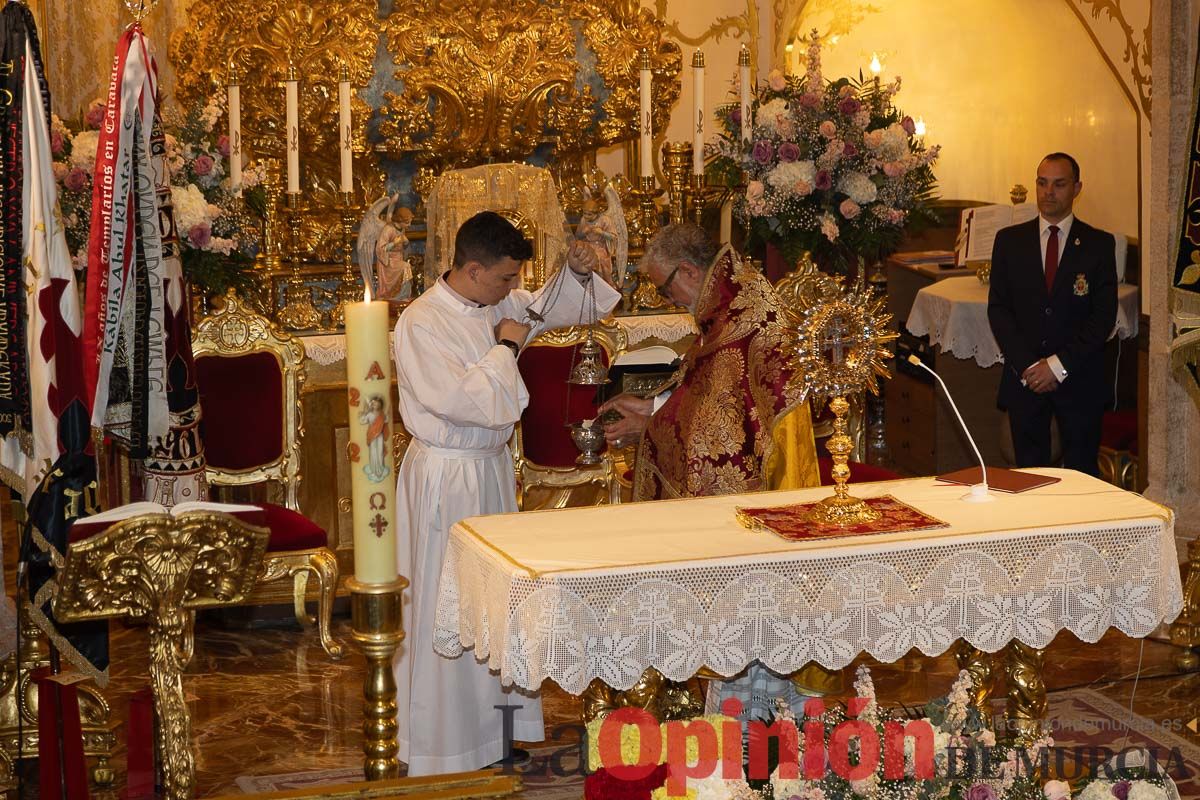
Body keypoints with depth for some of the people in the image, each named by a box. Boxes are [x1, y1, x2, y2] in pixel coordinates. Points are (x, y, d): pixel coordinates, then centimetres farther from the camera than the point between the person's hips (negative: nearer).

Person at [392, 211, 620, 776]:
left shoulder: (497, 304, 3)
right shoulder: (421, 324, -21)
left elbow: (546, 309, 21)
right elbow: (465, 400, -28)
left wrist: (576, 273, 2)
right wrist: (505, 348, -17)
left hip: (491, 467, 9)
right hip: (445, 479, -8)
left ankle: (496, 718, 33)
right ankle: (442, 748, 11)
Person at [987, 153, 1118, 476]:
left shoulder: (1099, 244, 2)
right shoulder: (1009, 240, 7)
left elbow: (1104, 316, -3)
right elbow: (998, 308, 3)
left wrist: (1059, 365, -11)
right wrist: (1027, 365, -9)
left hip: (1079, 378, -1)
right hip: (1024, 377, 1)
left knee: (1082, 473, 1)